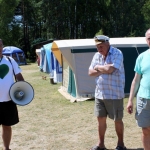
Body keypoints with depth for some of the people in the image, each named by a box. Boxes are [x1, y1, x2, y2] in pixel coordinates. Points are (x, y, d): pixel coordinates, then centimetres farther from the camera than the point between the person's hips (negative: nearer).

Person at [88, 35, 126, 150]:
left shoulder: (117, 54, -12)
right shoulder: (97, 55, 8)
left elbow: (110, 69, -25)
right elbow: (90, 72, 5)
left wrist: (98, 67, -7)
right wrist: (104, 70, -11)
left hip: (114, 94, -6)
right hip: (100, 93, 6)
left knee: (117, 120, 6)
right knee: (101, 119, 12)